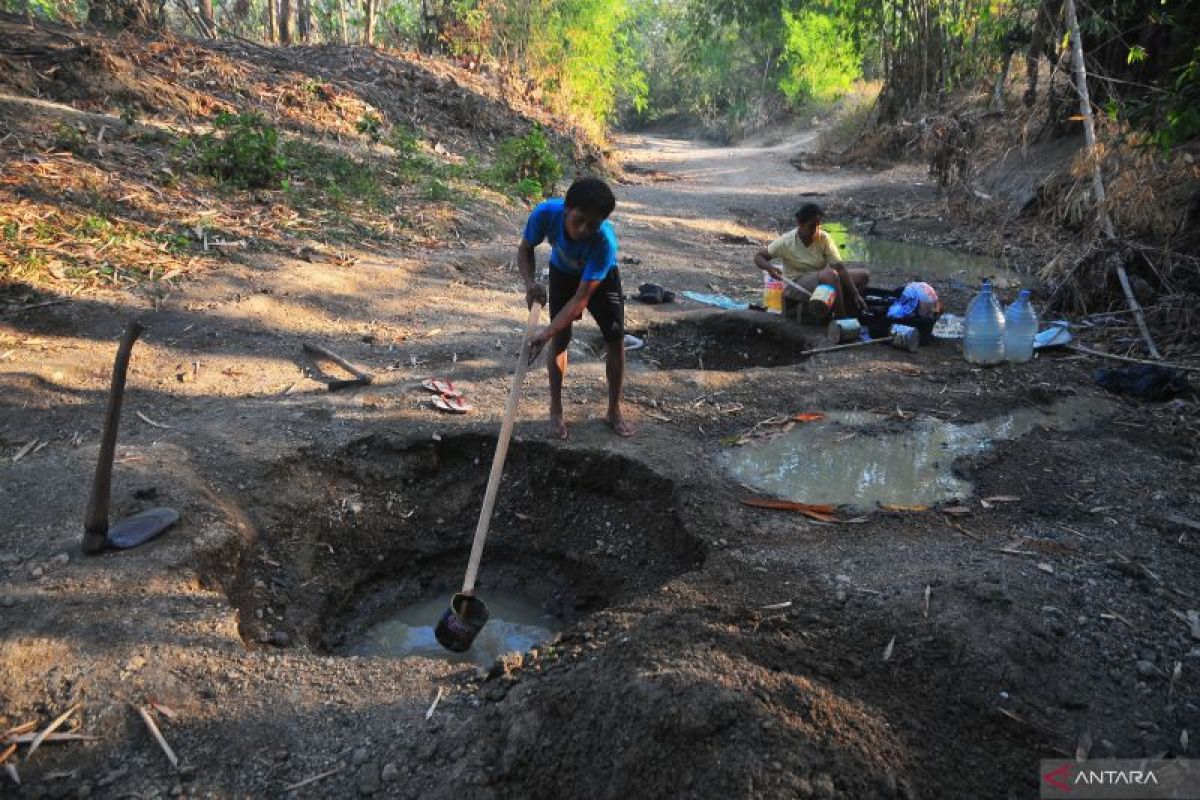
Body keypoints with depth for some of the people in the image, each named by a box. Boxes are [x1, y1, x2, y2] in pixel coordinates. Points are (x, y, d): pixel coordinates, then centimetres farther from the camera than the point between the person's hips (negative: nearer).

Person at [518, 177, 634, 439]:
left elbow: (581, 297, -38)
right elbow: (525, 249, -16)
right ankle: (556, 411, 10)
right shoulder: (546, 213, -37)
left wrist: (545, 334, -44)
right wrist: (530, 282, -35)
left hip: (601, 277, -1)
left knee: (615, 339, -7)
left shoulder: (605, 241, -43)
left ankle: (614, 411, 11)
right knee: (560, 340, -5)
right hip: (563, 273, 2)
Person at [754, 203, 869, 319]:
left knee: (864, 275, -5)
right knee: (830, 275, -33)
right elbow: (759, 256, -7)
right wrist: (769, 268, -31)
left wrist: (855, 294, -21)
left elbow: (839, 266, -13)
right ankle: (841, 318, -21)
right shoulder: (786, 242, -14)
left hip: (823, 282, 6)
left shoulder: (824, 238, -6)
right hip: (795, 285, -5)